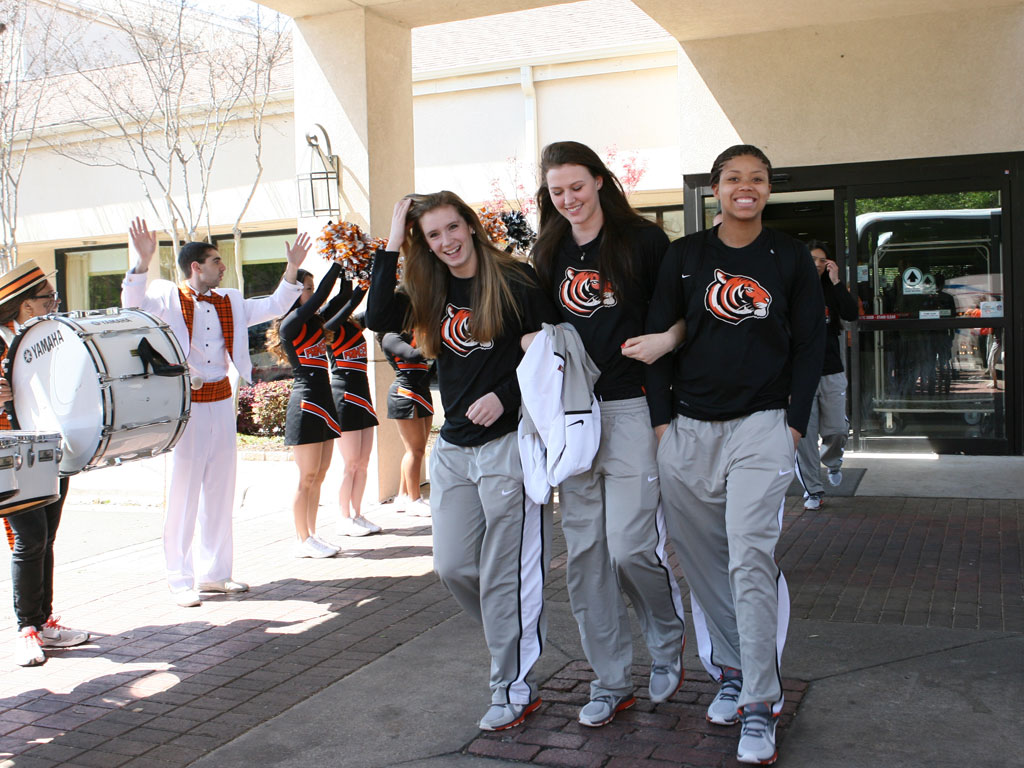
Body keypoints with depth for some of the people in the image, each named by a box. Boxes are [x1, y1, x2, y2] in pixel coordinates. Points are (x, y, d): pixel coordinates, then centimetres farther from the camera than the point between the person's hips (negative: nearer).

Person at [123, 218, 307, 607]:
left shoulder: (230, 302, 13)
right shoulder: (168, 298, -4)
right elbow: (133, 304, -21)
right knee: (183, 491, -1)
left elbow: (275, 307, 17)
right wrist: (143, 260, -33)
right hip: (185, 403, -6)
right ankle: (180, 579, 9)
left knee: (220, 490, 11)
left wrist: (292, 268, 7)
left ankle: (214, 572, 23)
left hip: (221, 402, 6)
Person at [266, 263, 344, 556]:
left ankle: (311, 536, 19)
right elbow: (319, 298, -17)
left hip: (323, 402, 9)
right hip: (305, 403, -9)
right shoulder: (290, 324, -9)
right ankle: (303, 540, 7)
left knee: (319, 476, 11)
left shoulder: (314, 322, 14)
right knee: (307, 477, -2)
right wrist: (337, 265, -12)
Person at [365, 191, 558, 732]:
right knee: (452, 567, 10)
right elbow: (378, 317, -9)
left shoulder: (514, 280, -6)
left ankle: (514, 691, 16)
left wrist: (505, 394, -17)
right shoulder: (429, 291, 8)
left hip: (507, 442, -6)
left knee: (504, 574, 0)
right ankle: (514, 640, 35)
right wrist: (392, 243, -8)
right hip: (453, 447, 6)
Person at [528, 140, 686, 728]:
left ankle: (669, 639, 23)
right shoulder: (550, 253, 13)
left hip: (632, 408, -5)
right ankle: (611, 683, 19)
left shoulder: (643, 239, -1)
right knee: (584, 551, 5)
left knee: (629, 543, -9)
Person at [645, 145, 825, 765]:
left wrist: (795, 422, 0)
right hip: (688, 430, 2)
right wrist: (662, 419, 1)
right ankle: (730, 671, 26)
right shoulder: (686, 256, 7)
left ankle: (761, 706, -2)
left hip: (761, 427, -2)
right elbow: (659, 336, 7)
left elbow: (810, 343, 8)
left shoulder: (790, 257, 7)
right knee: (702, 560, 8)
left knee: (751, 559, -10)